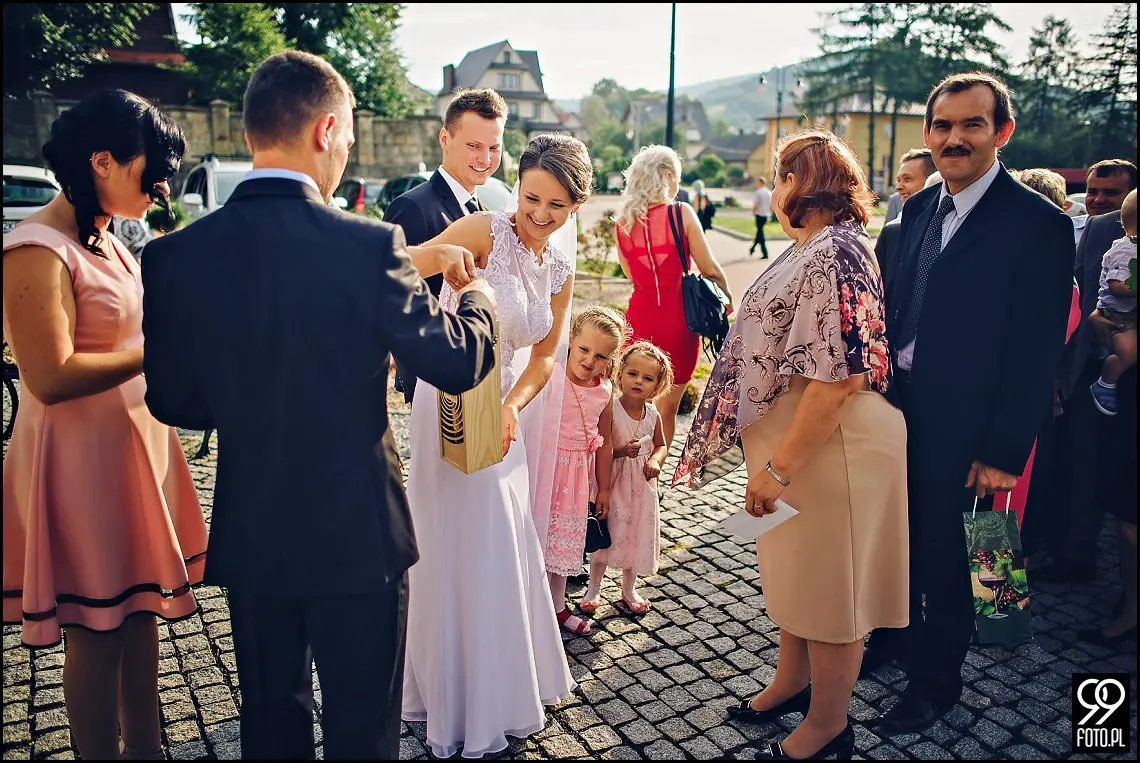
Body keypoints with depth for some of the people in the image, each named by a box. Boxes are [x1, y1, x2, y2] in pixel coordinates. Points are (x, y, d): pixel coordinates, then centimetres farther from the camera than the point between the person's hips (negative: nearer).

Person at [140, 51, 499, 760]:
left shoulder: (175, 254, -8)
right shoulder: (368, 244, -20)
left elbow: (172, 398, 1)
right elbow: (458, 361, -13)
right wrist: (479, 291, 7)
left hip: (250, 536, 4)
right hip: (358, 534, -4)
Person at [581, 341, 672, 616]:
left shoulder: (653, 414, -2)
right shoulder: (610, 411, -17)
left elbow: (661, 445, 12)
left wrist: (655, 460, -8)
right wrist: (621, 451, -32)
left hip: (642, 486, 5)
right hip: (614, 482, -4)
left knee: (637, 536, 14)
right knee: (606, 534, 5)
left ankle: (629, 588, 35)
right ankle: (593, 588, 26)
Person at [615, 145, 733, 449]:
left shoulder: (624, 221, 2)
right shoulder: (681, 213, -10)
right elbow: (709, 269, -5)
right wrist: (727, 296, 10)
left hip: (639, 318, 4)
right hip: (677, 320, -4)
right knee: (667, 407, 10)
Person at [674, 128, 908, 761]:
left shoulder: (834, 256, -22)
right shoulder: (814, 250, 10)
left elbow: (838, 376, -29)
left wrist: (778, 468, -25)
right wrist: (774, 462, 21)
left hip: (829, 449, -10)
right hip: (794, 446, 10)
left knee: (828, 587, 8)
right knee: (796, 573, 23)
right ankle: (791, 683, 44)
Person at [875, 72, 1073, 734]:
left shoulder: (1039, 223, -14)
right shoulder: (921, 207, 6)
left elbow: (1038, 352, -14)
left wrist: (1005, 453, -14)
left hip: (962, 424, -5)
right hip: (898, 405, 5)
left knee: (942, 553, 10)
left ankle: (936, 681, 32)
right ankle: (894, 634, 44)